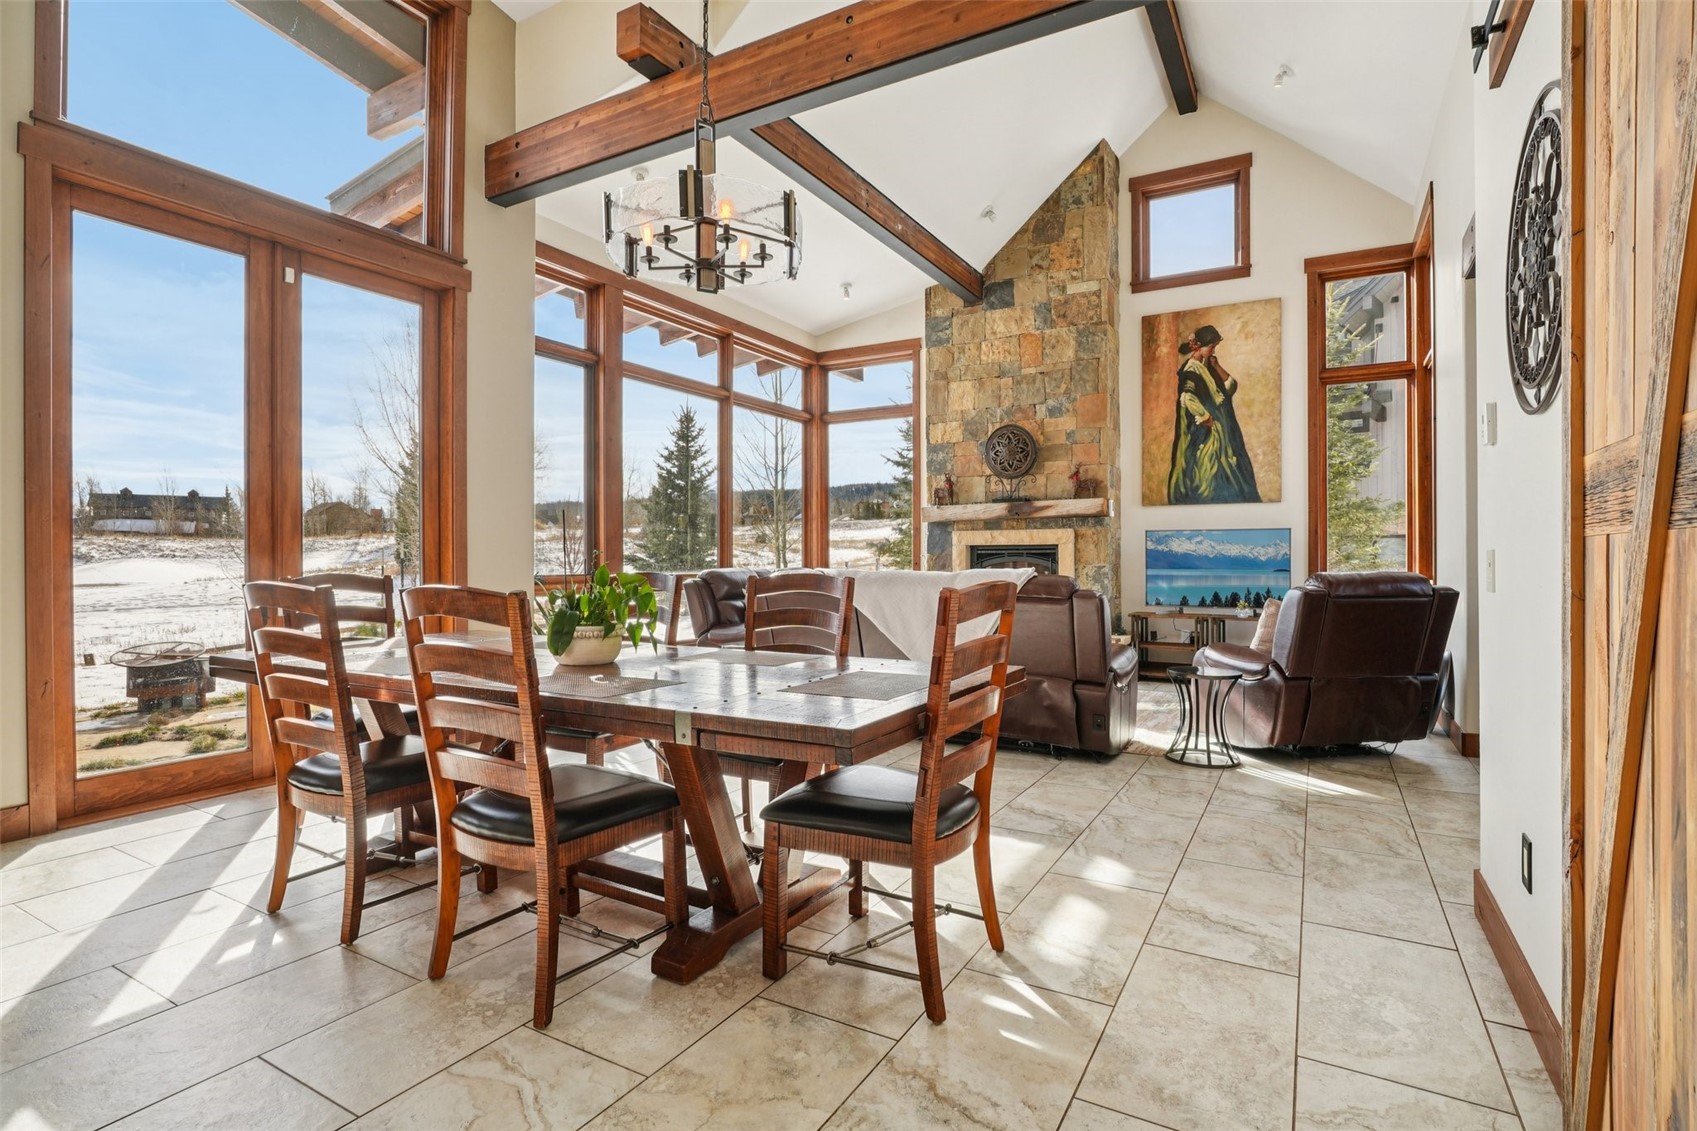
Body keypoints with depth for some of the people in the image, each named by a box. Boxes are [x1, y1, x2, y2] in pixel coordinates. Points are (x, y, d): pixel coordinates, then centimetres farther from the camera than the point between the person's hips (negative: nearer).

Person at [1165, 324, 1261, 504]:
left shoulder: (1207, 367, 13)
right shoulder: (1191, 369, -14)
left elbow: (1231, 387, 11)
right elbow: (1187, 398, -30)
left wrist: (1216, 365, 0)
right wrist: (1206, 419, -21)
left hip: (1219, 432, 9)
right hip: (1203, 434, -9)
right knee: (1208, 473, -8)